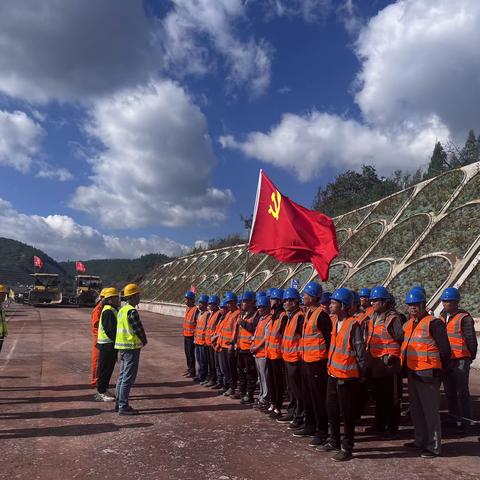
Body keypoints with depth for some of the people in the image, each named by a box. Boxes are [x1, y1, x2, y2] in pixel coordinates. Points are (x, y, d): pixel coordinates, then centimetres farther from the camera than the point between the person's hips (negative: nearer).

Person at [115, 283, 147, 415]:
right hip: (131, 347, -10)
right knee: (128, 378, -4)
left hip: (122, 346, 10)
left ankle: (119, 403, 23)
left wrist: (141, 341, 13)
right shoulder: (132, 311, -18)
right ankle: (123, 406, 0)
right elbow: (138, 329, -17)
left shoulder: (122, 310, 12)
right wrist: (144, 341, 2)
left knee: (122, 375, 16)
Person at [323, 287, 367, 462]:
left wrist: (361, 372, -8)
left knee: (347, 412, 4)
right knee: (331, 409, 18)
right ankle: (334, 441, 34)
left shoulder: (353, 325, -18)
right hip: (333, 373, 8)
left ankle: (347, 448, 17)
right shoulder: (334, 321, 4)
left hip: (347, 375, -8)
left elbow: (360, 351, -13)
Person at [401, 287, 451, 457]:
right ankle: (420, 440, 32)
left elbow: (444, 349, -13)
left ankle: (433, 446, 13)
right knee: (416, 409, 18)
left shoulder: (433, 323, -13)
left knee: (430, 411, 1)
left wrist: (439, 368, -4)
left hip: (427, 374, -8)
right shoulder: (408, 324, 11)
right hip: (412, 373, 9)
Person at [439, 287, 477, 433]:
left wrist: (470, 357, -3)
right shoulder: (442, 317, 12)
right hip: (445, 361, 7)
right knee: (450, 392, 15)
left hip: (460, 361, -7)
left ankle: (465, 421, 10)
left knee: (462, 392, 0)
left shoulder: (464, 318, -11)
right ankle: (453, 418, 28)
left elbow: (471, 340, -9)